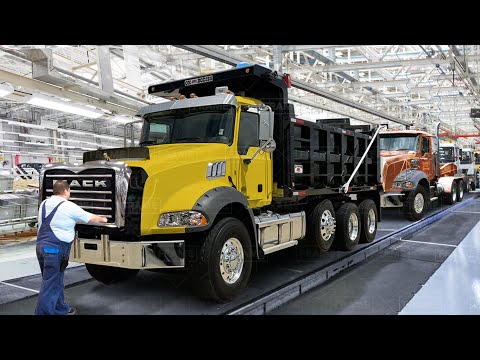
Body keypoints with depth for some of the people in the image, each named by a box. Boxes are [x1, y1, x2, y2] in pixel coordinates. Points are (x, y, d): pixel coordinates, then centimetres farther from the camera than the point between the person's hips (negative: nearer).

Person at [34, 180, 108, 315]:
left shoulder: (44, 204, 11)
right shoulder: (69, 207, -9)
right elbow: (91, 218, 2)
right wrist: (103, 219, 20)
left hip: (41, 245, 8)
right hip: (56, 248, -8)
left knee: (55, 280, 18)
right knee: (50, 284, -4)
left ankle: (60, 309, 29)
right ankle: (43, 312, -1)